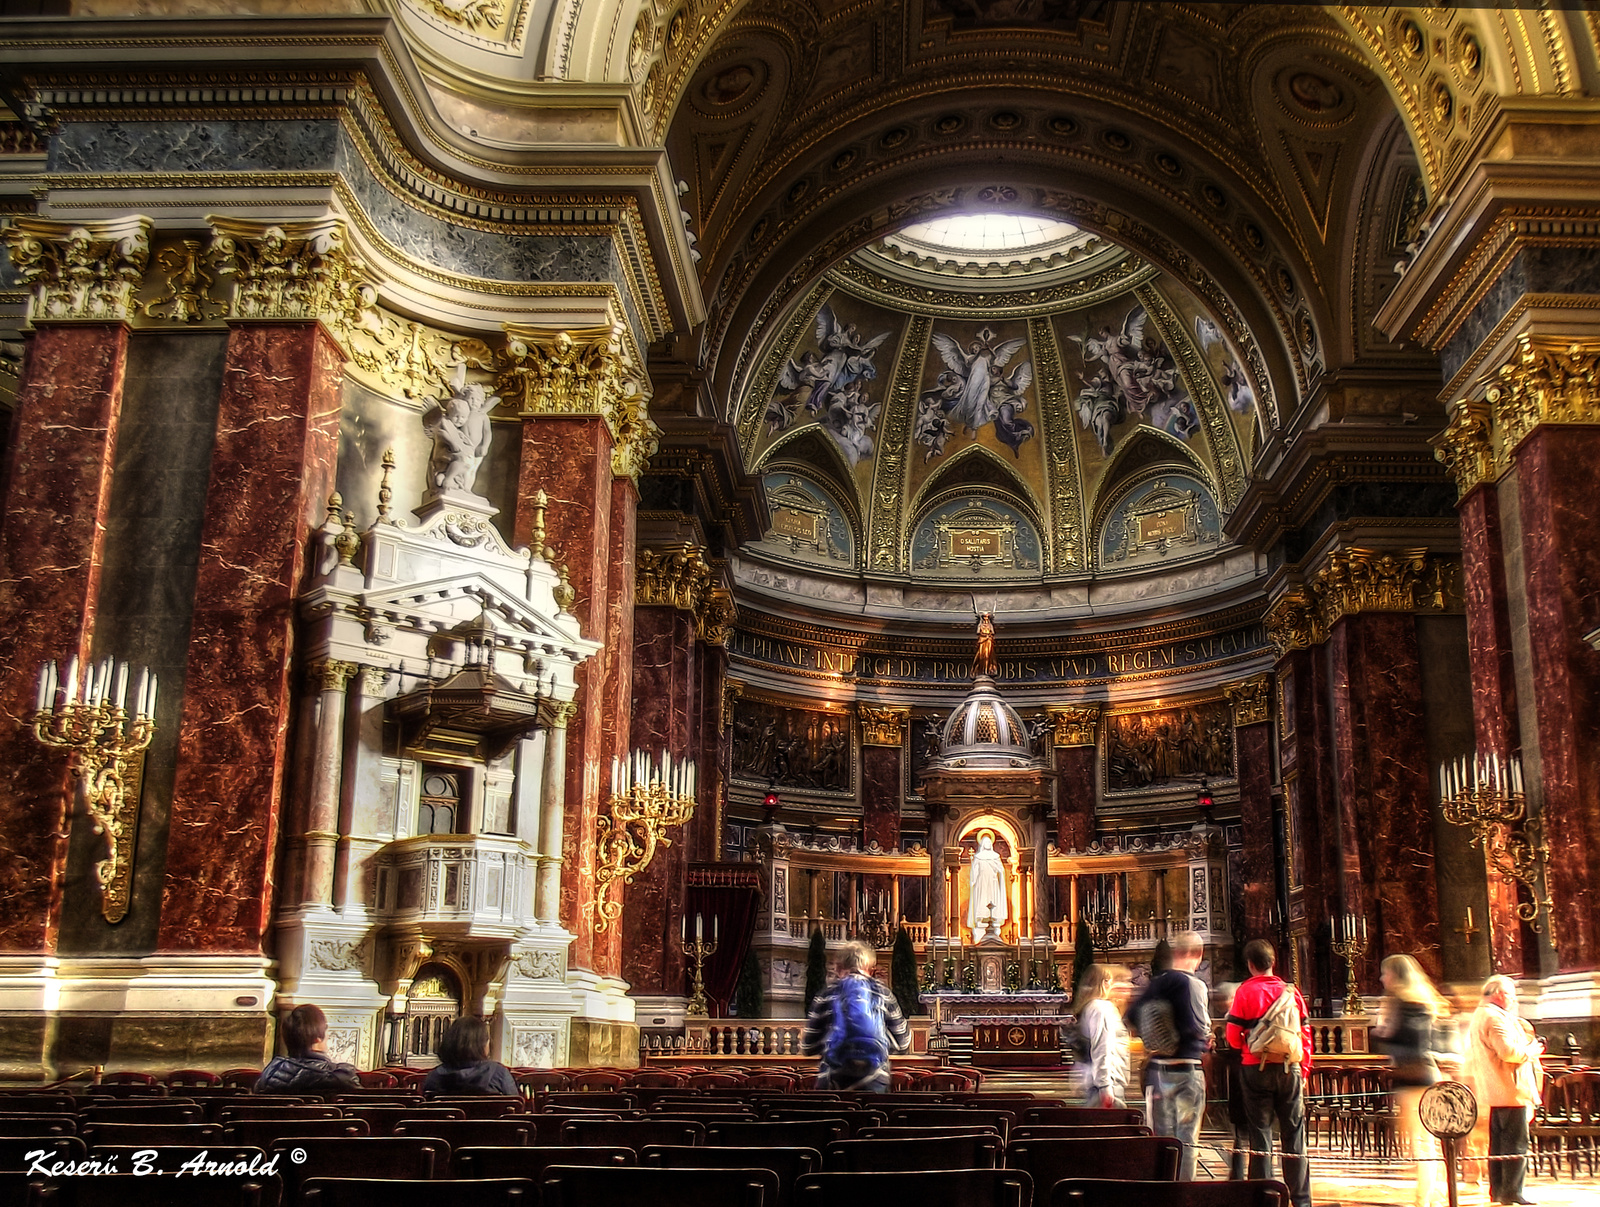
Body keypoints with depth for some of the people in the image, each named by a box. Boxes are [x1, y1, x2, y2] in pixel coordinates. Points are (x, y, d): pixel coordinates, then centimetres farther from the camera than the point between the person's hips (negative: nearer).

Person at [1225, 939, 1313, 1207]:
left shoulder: (1245, 992, -5)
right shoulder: (1291, 991, 3)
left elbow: (1233, 1036, -4)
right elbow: (1305, 1034, 5)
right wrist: (1304, 1070, 13)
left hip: (1256, 1068, -2)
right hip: (1290, 1069, 2)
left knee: (1260, 1133, 4)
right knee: (1294, 1134, 8)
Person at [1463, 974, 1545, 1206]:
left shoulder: (1479, 1016, 19)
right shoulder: (1496, 1017, -15)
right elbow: (1509, 1051, -25)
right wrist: (1533, 1049, -9)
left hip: (1492, 1091, 10)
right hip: (1510, 1091, -10)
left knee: (1498, 1144, 12)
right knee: (1516, 1144, -6)